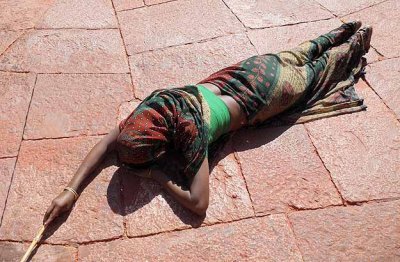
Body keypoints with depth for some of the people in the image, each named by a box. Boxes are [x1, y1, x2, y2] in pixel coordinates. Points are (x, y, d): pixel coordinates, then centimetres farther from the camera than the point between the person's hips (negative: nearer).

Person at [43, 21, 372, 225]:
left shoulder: (190, 135, -39)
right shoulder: (151, 106, -23)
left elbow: (199, 204, -40)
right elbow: (107, 142, -16)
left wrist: (158, 176, -30)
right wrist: (72, 190, -25)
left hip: (262, 93, -5)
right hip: (247, 72, 5)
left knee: (311, 74, 24)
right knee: (297, 58, 30)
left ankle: (354, 42, 48)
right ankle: (341, 32, 52)